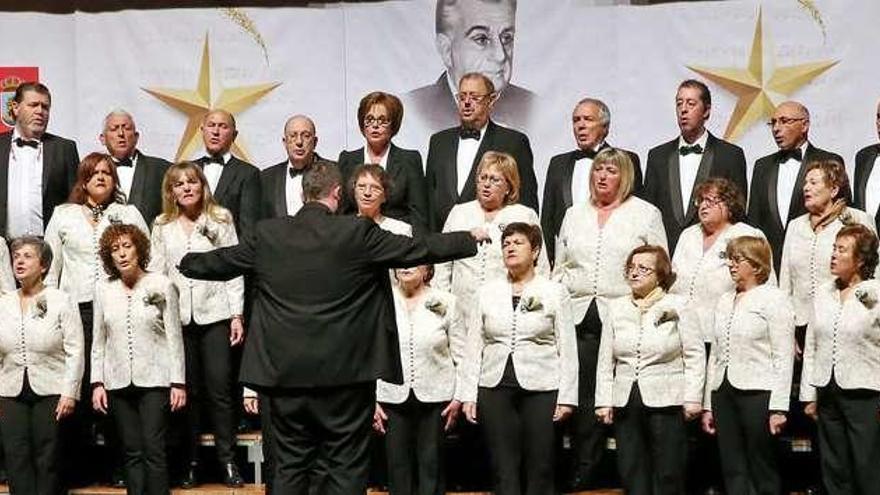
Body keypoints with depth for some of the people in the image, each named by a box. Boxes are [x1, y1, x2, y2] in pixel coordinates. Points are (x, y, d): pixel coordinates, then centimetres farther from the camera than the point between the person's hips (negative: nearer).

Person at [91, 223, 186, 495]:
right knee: (132, 452, 5)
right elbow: (98, 341, 11)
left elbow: (175, 337, 0)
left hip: (154, 380, -3)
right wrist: (97, 383, 4)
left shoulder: (161, 285, -1)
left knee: (153, 450, -7)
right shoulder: (104, 290, 7)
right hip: (118, 382, 3)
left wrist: (178, 382, -4)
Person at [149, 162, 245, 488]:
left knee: (219, 388, -4)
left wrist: (237, 315, -4)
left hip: (215, 314, -2)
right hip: (178, 317, 2)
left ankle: (228, 460, 6)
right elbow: (156, 273, 9)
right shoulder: (162, 227, 10)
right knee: (189, 390, 5)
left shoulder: (221, 219, 4)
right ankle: (190, 461, 14)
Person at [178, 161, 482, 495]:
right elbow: (418, 249, -1)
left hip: (285, 373, 3)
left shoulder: (267, 234, 1)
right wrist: (471, 239, 13)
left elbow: (218, 262, 15)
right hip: (344, 372, -3)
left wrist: (183, 262, 36)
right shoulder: (358, 233, -8)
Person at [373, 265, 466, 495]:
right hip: (393, 396, 1)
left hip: (435, 397, -1)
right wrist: (373, 400, -1)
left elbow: (461, 355, 2)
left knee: (431, 464, 5)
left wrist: (459, 397, -3)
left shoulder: (446, 302, -1)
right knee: (398, 465, 5)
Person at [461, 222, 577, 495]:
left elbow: (567, 349, 2)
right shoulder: (487, 292, 10)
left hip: (541, 389, -2)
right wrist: (469, 395, 2)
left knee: (540, 471, 1)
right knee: (504, 470, 2)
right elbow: (474, 347, 9)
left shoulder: (554, 292, 4)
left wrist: (567, 397, -5)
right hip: (495, 388, 2)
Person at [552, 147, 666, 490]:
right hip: (579, 316, 3)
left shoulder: (646, 214, 6)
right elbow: (560, 268, 20)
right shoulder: (574, 215, 17)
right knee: (584, 397, 0)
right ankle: (582, 471, 7)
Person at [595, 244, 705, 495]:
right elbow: (605, 360, 11)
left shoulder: (678, 306, 1)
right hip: (625, 403, 4)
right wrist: (604, 400, 5)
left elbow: (695, 355, -1)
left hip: (666, 401, -4)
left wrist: (693, 398, -7)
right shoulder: (615, 308, 12)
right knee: (631, 475, 5)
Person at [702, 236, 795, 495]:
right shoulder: (724, 301, 15)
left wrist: (779, 407, -14)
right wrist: (708, 405, 14)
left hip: (757, 393, -6)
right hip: (724, 392, 6)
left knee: (763, 473, 1)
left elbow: (783, 357, -8)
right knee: (733, 473, 8)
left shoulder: (774, 299, -4)